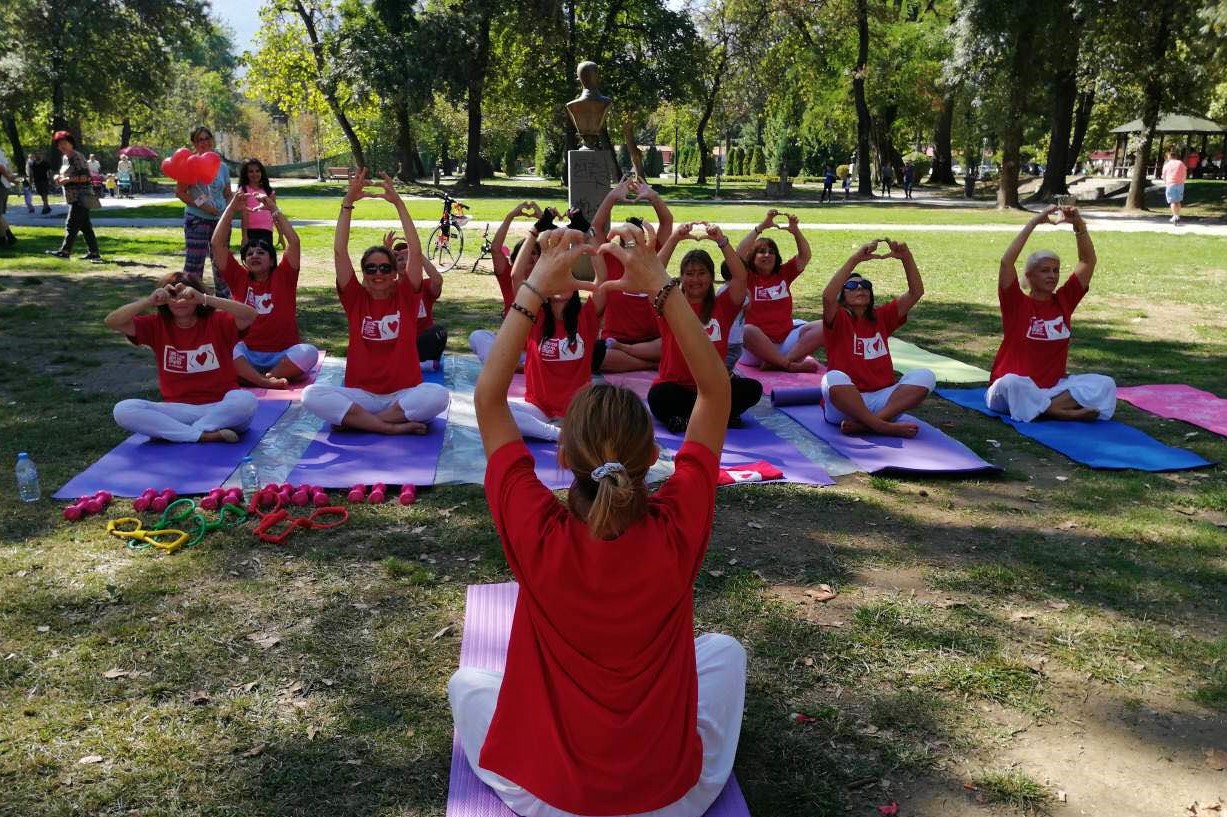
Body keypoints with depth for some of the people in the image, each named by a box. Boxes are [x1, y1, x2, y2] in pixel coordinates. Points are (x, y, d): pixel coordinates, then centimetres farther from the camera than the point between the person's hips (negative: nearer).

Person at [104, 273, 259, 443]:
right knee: (122, 410, -21)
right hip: (177, 409, 2)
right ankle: (205, 435, -26)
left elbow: (250, 315, -19)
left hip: (220, 408, -2)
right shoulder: (157, 325, 8)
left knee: (246, 400, -36)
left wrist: (204, 299, -26)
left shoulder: (217, 321, 0)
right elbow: (112, 322, -1)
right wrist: (149, 301, -16)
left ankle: (169, 432, -21)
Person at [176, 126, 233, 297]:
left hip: (221, 220, 5)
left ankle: (224, 297, 25)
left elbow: (228, 194, 16)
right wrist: (201, 205, -16)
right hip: (197, 219, -5)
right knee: (194, 262, -5)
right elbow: (180, 192, -6)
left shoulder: (222, 166, 11)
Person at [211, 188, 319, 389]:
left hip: (282, 356, -1)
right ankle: (267, 381, -43)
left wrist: (274, 209, -3)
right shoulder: (238, 278, 11)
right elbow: (218, 244, 3)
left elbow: (294, 241, -5)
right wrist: (232, 208, 1)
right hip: (246, 356, 1)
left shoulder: (283, 277, 8)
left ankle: (253, 378, -32)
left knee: (309, 352, -32)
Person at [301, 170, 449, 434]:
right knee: (312, 394, -27)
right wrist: (348, 202, -10)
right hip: (361, 395, 1)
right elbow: (339, 252, -4)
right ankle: (394, 425, -28)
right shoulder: (356, 299, 5)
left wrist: (398, 203, -10)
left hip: (404, 394, 0)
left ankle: (355, 419, -22)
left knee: (438, 395, -33)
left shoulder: (405, 296, 4)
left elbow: (415, 251, -7)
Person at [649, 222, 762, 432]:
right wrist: (674, 239, -18)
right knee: (658, 396, -36)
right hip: (675, 388, -2)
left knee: (752, 388, -23)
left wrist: (721, 241, -14)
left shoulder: (722, 306, 9)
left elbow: (740, 277, -7)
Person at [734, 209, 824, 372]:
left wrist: (795, 231, -9)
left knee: (822, 327, -18)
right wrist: (761, 226, -15)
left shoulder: (783, 274, 16)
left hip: (786, 340, 4)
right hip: (757, 346, -4)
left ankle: (779, 363, -31)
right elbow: (738, 255, -12)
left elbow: (804, 256, 7)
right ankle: (792, 365, -31)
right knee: (748, 330, -38)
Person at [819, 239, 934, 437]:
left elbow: (916, 292, 7)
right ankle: (885, 427, -31)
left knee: (925, 376, -19)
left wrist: (906, 257, -7)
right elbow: (827, 296, -20)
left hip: (881, 399, 5)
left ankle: (866, 424, -31)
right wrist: (856, 258, -23)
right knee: (834, 378, -37)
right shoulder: (839, 320, 3)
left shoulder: (882, 317, 16)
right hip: (843, 404, -4)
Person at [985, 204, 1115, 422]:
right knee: (1012, 383, -40)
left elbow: (1088, 261, 7)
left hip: (1053, 386, 5)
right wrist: (1034, 222, -19)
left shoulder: (1064, 301, 8)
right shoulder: (1016, 303, -5)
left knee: (1105, 385, -17)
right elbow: (1006, 262, -20)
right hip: (1014, 389, -5)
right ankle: (1067, 410, -26)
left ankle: (1046, 406, -26)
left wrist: (1078, 225, -7)